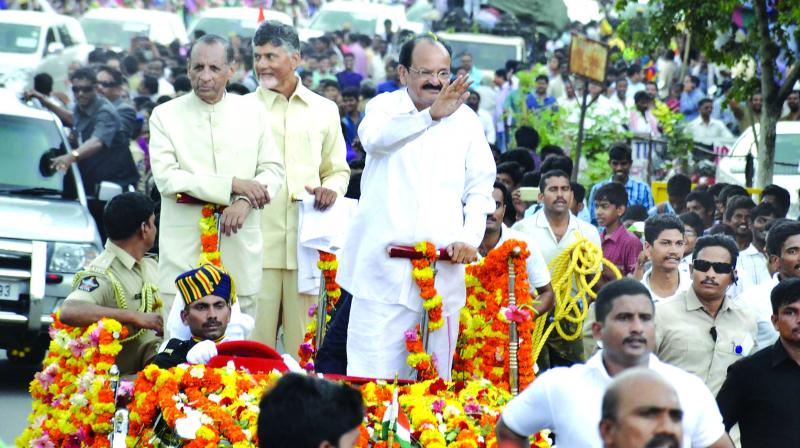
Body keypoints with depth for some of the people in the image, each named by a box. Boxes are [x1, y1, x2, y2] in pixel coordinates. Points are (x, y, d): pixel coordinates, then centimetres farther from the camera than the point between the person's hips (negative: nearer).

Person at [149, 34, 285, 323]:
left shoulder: (252, 112, 10)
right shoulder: (165, 115, 3)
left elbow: (274, 170, 9)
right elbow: (166, 177, -9)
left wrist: (244, 203, -12)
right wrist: (232, 185, -14)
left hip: (240, 244, 2)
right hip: (185, 249, -2)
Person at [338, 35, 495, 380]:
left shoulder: (465, 120, 11)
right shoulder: (385, 107, 4)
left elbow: (480, 189, 15)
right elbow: (375, 137, -21)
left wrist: (470, 237, -3)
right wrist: (430, 115, -36)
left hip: (444, 270, 3)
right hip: (384, 267, -2)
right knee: (373, 376, -6)